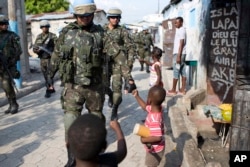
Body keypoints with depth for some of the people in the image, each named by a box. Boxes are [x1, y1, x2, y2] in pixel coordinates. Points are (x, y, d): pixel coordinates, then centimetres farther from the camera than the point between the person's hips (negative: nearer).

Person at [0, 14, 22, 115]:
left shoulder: (12, 36, -3)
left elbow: (19, 50, -6)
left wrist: (12, 61, -15)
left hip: (9, 65, -5)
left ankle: (14, 105, 1)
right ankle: (11, 105, 19)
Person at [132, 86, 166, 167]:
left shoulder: (154, 119, -38)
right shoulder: (157, 108, -13)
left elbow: (158, 137, -40)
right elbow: (145, 107, 8)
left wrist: (144, 140, -27)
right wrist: (137, 96, 7)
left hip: (155, 150, -8)